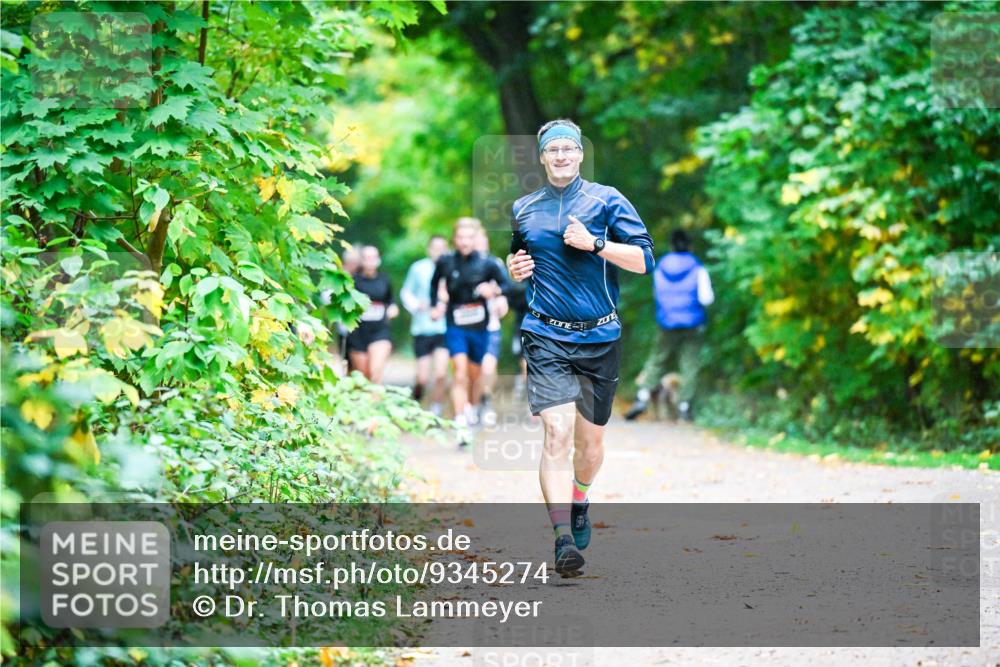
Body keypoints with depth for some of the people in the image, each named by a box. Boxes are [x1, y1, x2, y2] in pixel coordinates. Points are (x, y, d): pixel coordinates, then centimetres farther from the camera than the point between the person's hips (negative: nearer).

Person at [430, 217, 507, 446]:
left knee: (474, 374, 16)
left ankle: (468, 405, 47)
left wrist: (494, 290, -16)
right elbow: (435, 283, 18)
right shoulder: (445, 262, -2)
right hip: (455, 326, -1)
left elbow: (505, 284, 3)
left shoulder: (487, 264, -6)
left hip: (479, 327, 1)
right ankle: (460, 424, -22)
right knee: (460, 373, -17)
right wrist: (436, 305, 9)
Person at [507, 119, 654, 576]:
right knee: (556, 433, -17)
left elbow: (643, 260, -4)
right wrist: (514, 267, 6)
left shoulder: (607, 201, 1)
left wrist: (594, 243, -15)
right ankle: (563, 538, -23)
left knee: (590, 439, 12)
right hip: (547, 337, 0)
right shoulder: (524, 210, 10)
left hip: (600, 337, 0)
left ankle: (579, 504, 42)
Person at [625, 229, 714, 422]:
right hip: (693, 325, -2)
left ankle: (643, 397, -7)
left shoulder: (660, 268, 4)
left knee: (657, 361, 8)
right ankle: (684, 405, -3)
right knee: (690, 365, 2)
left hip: (667, 324, 2)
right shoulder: (697, 268, -4)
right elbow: (706, 298, -9)